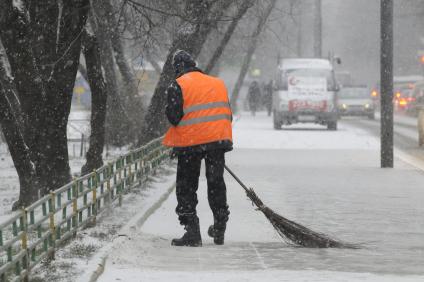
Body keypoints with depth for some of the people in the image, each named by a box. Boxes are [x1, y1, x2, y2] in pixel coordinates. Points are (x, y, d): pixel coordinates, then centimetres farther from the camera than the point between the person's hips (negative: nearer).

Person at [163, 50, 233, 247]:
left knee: (186, 187, 6)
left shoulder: (177, 86, -5)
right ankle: (219, 229, 24)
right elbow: (227, 114, 12)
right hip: (218, 140, 4)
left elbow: (174, 116, -12)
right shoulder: (218, 84, 12)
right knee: (216, 184, 17)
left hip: (190, 143, -4)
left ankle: (192, 232, -1)